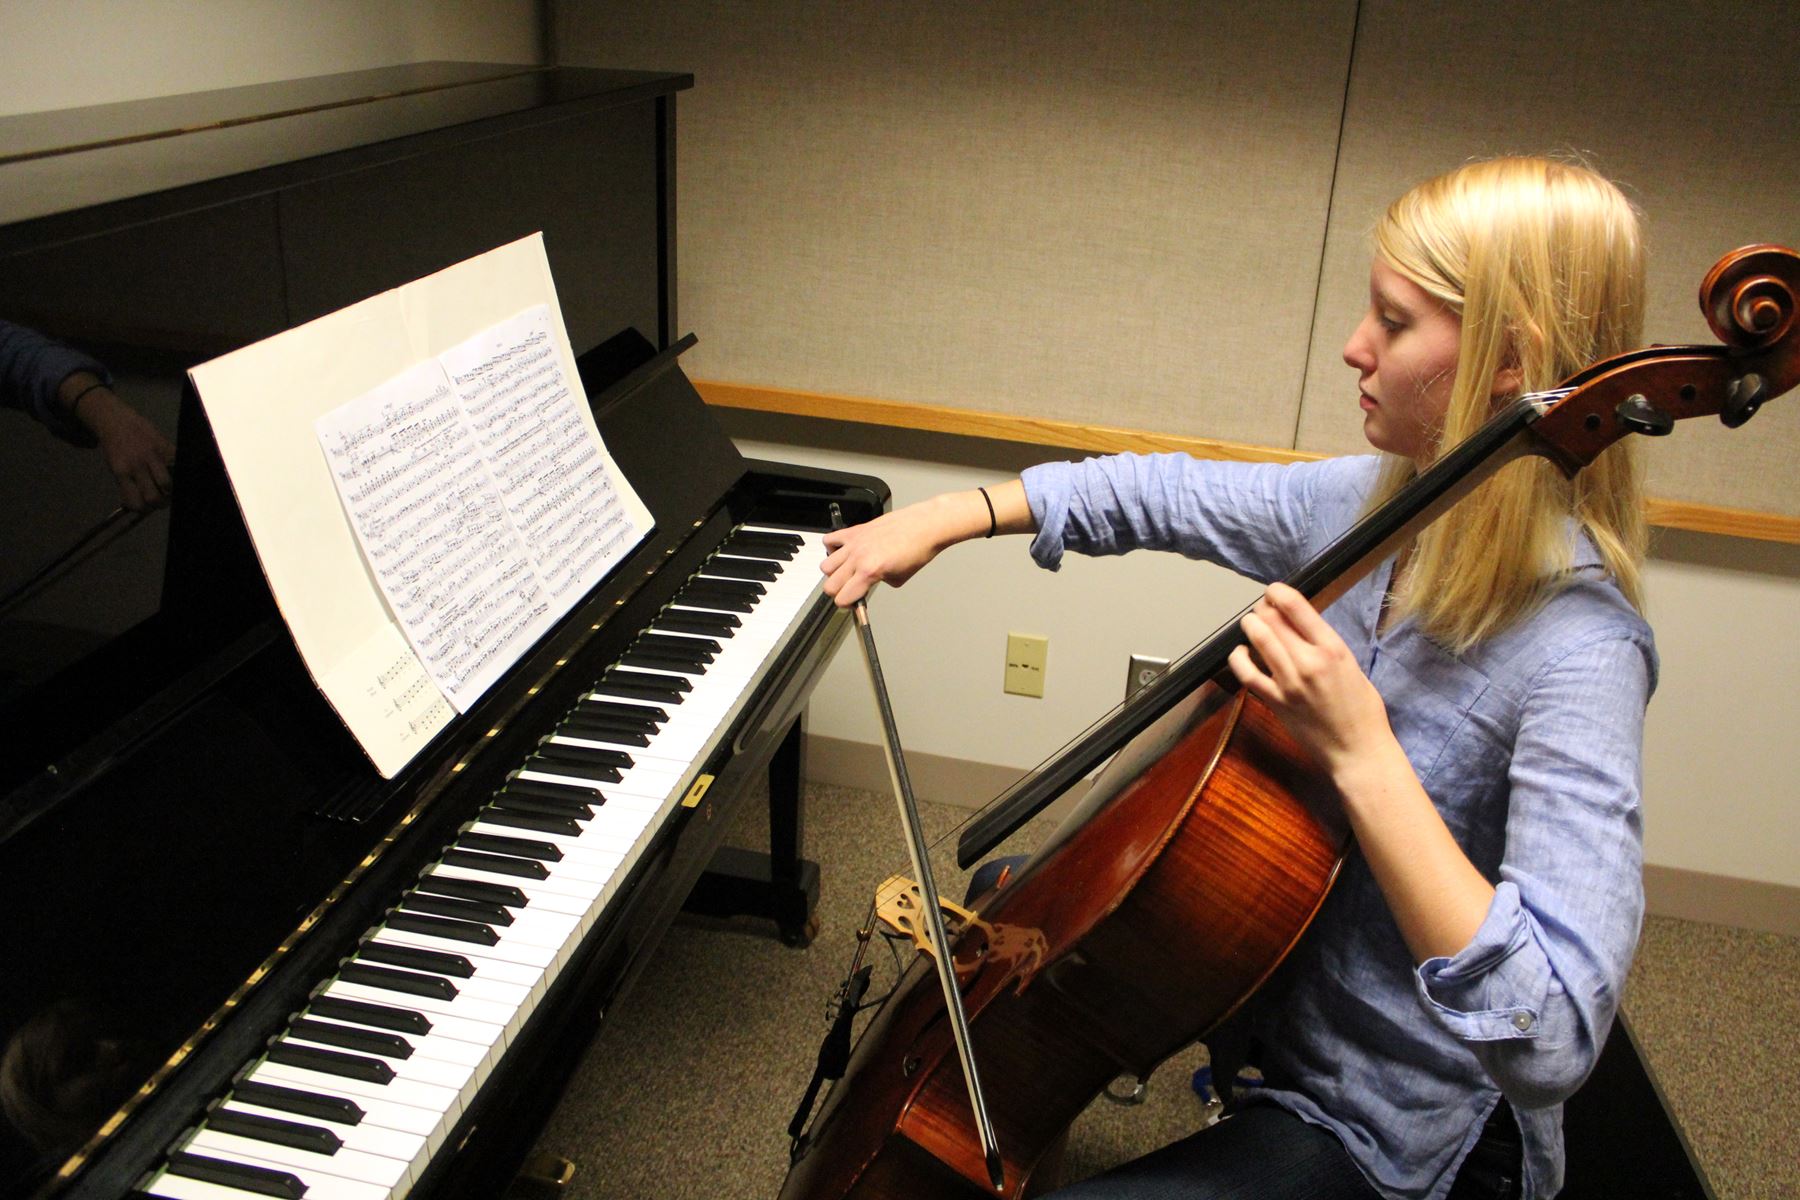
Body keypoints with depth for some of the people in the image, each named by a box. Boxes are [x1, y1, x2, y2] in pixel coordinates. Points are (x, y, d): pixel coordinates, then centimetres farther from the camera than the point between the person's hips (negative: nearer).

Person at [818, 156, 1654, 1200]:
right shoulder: (1376, 505, -10)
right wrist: (951, 516, -1)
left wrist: (1362, 753, -43)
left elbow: (1553, 1043, -39)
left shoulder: (1576, 651, -32)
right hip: (1275, 949, 8)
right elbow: (1162, 497, 5)